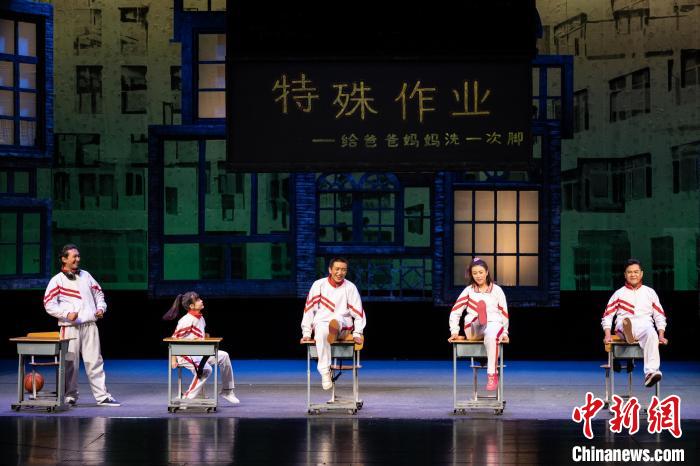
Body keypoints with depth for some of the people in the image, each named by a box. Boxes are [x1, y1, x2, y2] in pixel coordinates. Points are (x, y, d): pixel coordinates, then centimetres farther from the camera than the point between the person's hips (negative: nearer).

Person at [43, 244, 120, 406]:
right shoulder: (57, 280, 0)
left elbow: (98, 293, 25)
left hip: (90, 326, 4)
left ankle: (102, 396, 2)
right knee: (70, 363, -2)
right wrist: (67, 314, -18)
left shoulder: (86, 276, 15)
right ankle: (70, 396, 9)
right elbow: (49, 304, -6)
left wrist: (101, 308, 7)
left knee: (95, 361, 2)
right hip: (70, 328, -4)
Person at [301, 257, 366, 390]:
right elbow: (309, 308, 6)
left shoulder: (350, 287, 5)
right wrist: (306, 333, 1)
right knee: (321, 333, -37)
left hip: (343, 326, 1)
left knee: (335, 320, -36)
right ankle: (325, 372, -39)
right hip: (321, 323, 0)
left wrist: (357, 334, -2)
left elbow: (358, 312, 8)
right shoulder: (319, 284, 5)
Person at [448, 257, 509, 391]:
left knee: (491, 336, -40)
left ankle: (492, 374, -41)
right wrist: (454, 332, -1)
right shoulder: (468, 291, 16)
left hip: (494, 324, -2)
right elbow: (455, 312, 11)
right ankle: (480, 320, -67)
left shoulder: (496, 290, 16)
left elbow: (504, 313, 16)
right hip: (473, 329, 2)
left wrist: (505, 332, 6)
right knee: (480, 303, -33)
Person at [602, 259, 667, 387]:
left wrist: (661, 336, 8)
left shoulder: (650, 292, 22)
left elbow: (660, 316, 21)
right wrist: (607, 335, 0)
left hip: (645, 327, -1)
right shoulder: (619, 294, 18)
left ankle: (650, 372, -51)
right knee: (625, 320, -38)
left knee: (651, 334, -38)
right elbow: (607, 316, 14)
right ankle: (628, 336, -72)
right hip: (623, 327, 1)